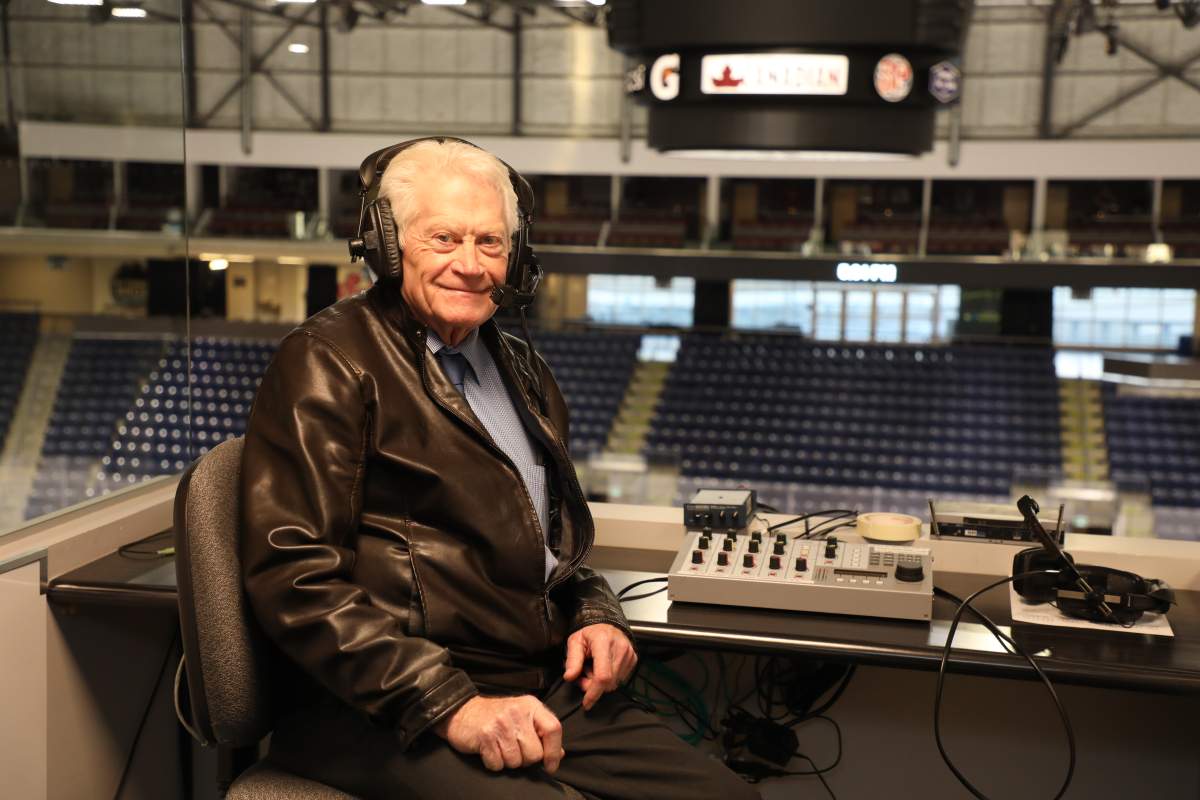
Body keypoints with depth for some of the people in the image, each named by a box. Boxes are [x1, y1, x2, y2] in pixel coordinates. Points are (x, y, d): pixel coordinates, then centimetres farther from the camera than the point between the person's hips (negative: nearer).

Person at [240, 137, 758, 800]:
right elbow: (296, 576, -14)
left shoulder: (523, 372, 19)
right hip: (386, 717, -7)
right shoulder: (327, 362, -5)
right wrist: (450, 706, -21)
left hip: (547, 696, 7)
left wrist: (596, 616, 7)